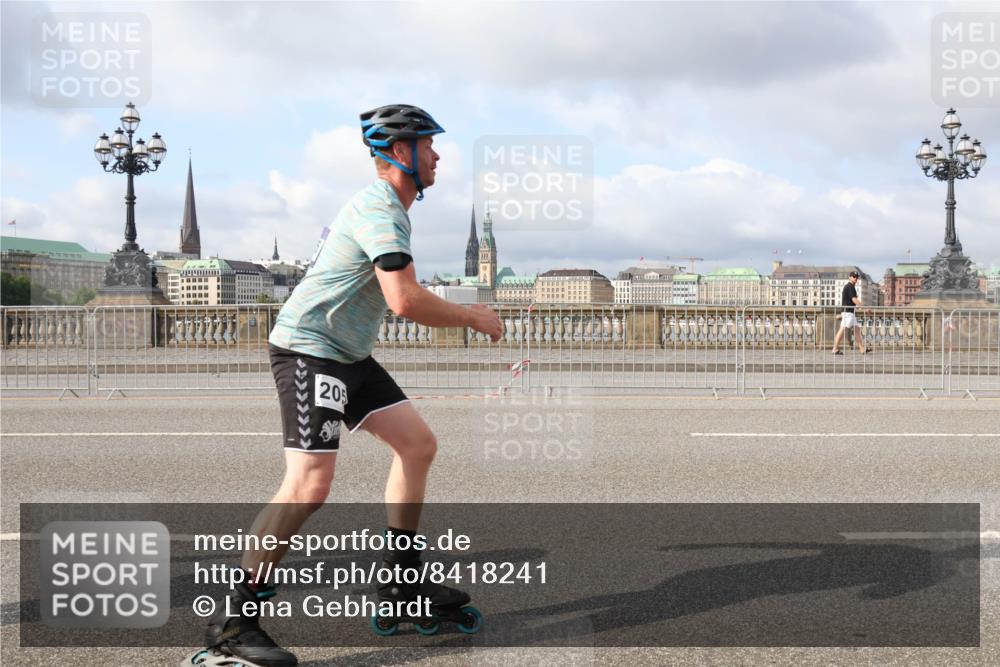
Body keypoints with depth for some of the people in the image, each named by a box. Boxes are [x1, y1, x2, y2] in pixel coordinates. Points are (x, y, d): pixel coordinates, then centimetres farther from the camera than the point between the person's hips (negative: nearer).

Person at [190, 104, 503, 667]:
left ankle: (402, 580, 20)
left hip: (348, 355, 11)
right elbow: (405, 300, -28)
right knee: (310, 484, -19)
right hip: (308, 351, -11)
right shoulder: (381, 209, -17)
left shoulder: (387, 207, 17)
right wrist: (473, 318, -15)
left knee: (419, 443, 11)